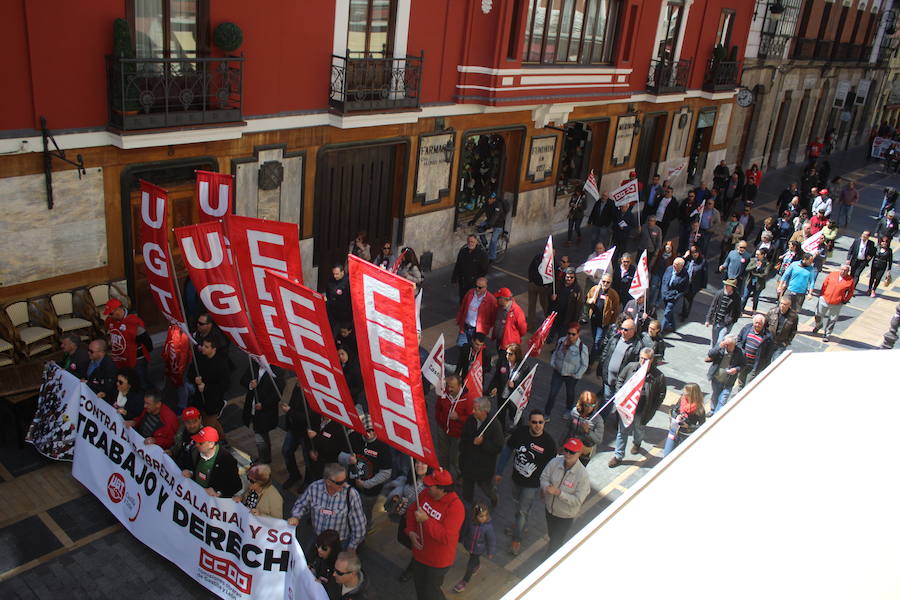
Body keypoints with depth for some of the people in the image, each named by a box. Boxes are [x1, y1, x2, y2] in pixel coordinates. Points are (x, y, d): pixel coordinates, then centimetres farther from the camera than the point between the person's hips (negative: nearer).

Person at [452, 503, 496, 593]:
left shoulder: (488, 527, -32)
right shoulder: (470, 521, -26)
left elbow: (491, 540, -17)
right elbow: (464, 531, -5)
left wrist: (490, 552, -6)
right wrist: (463, 541, 11)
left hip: (478, 549, -4)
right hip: (469, 545, 4)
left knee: (470, 565, 6)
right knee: (473, 558, 32)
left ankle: (464, 582, 29)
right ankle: (477, 565, 66)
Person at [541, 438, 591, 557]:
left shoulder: (583, 475, -30)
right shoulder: (555, 462, -18)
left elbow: (578, 500, -28)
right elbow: (544, 478, -8)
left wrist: (558, 493, -36)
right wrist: (546, 487, -31)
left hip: (565, 516, -4)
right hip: (549, 508, 4)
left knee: (555, 544, 10)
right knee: (551, 535, 32)